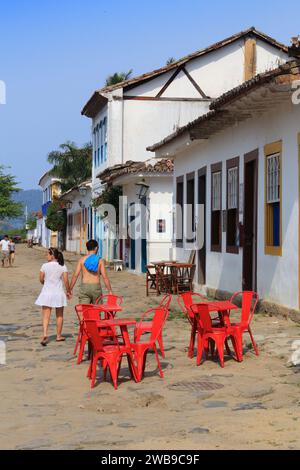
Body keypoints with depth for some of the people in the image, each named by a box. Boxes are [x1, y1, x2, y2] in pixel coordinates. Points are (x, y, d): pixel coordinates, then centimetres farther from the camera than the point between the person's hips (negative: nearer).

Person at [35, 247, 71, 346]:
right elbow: (66, 281, -6)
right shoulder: (63, 267, -4)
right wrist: (68, 291, 8)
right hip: (58, 293, 1)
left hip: (47, 293, -1)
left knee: (46, 316, -1)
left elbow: (41, 280, 1)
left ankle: (45, 334, -20)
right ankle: (59, 336, 24)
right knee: (59, 315, 16)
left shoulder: (45, 266, -6)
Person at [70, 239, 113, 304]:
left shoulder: (82, 259, 2)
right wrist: (110, 291, 0)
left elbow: (75, 275, -2)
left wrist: (70, 289, 5)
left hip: (84, 287, 0)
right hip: (96, 287, 0)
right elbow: (105, 277, -4)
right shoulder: (100, 260, 0)